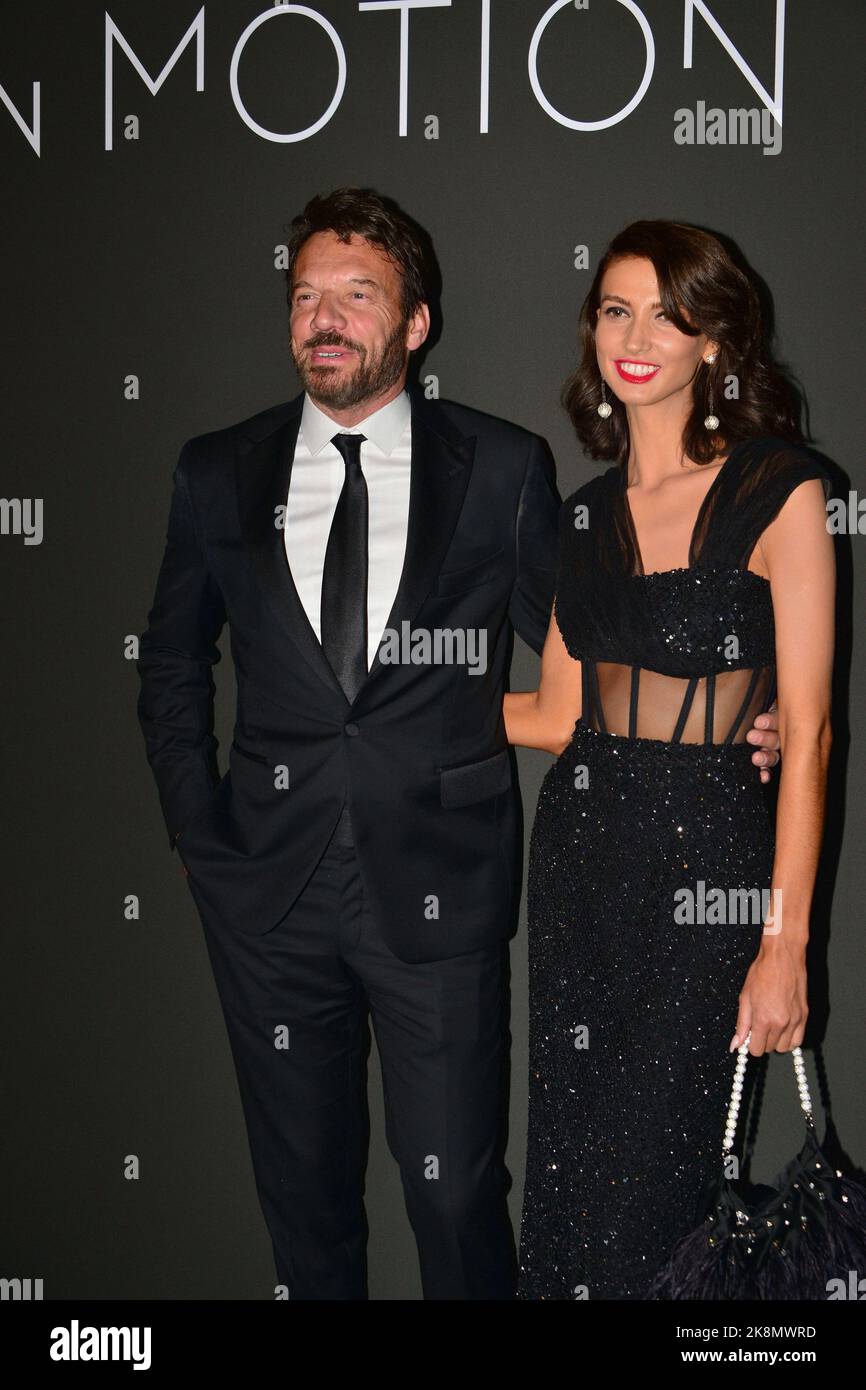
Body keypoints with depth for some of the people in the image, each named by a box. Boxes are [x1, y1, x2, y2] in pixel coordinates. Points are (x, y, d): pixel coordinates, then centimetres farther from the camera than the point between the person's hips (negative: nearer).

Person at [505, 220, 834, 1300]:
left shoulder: (781, 491, -8)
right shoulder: (586, 511, 9)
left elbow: (806, 731, -11)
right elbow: (562, 714, 11)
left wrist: (786, 943, -15)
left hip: (712, 856, -5)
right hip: (582, 843, 5)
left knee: (652, 1170, 1)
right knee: (564, 1161, 11)